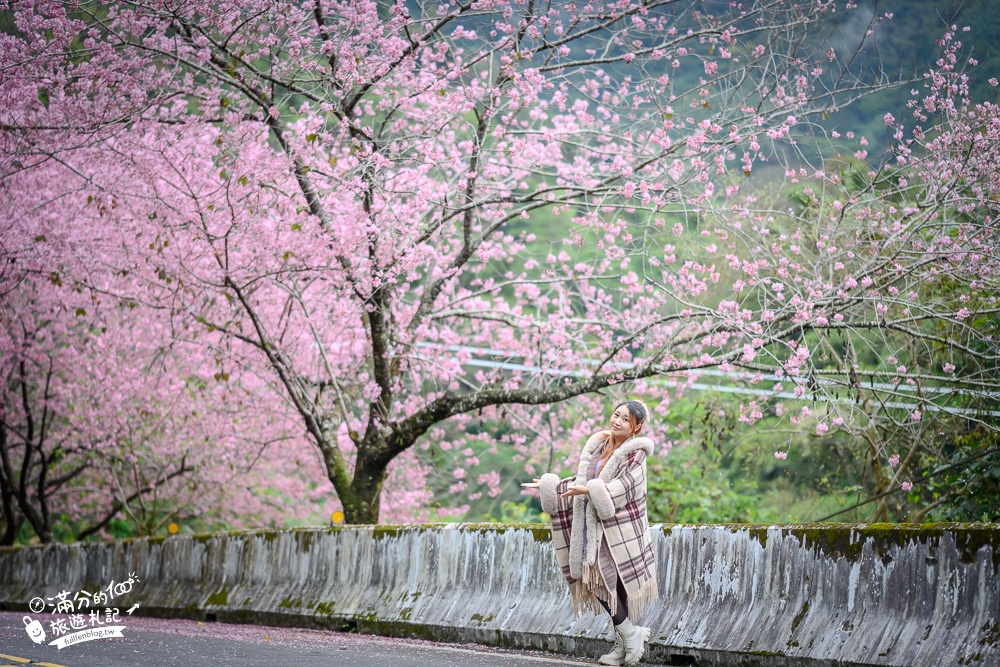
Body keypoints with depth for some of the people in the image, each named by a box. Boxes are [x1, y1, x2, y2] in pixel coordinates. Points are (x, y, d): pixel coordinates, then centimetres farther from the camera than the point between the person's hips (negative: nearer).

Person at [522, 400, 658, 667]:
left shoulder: (635, 452, -8)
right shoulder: (599, 445, 12)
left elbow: (624, 485, -20)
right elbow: (583, 479, 18)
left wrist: (589, 490, -30)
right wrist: (550, 487, 14)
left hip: (618, 526, -7)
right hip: (595, 525, 7)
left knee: (605, 581, -12)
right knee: (597, 582, 5)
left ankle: (629, 636, 3)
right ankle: (625, 644, 13)